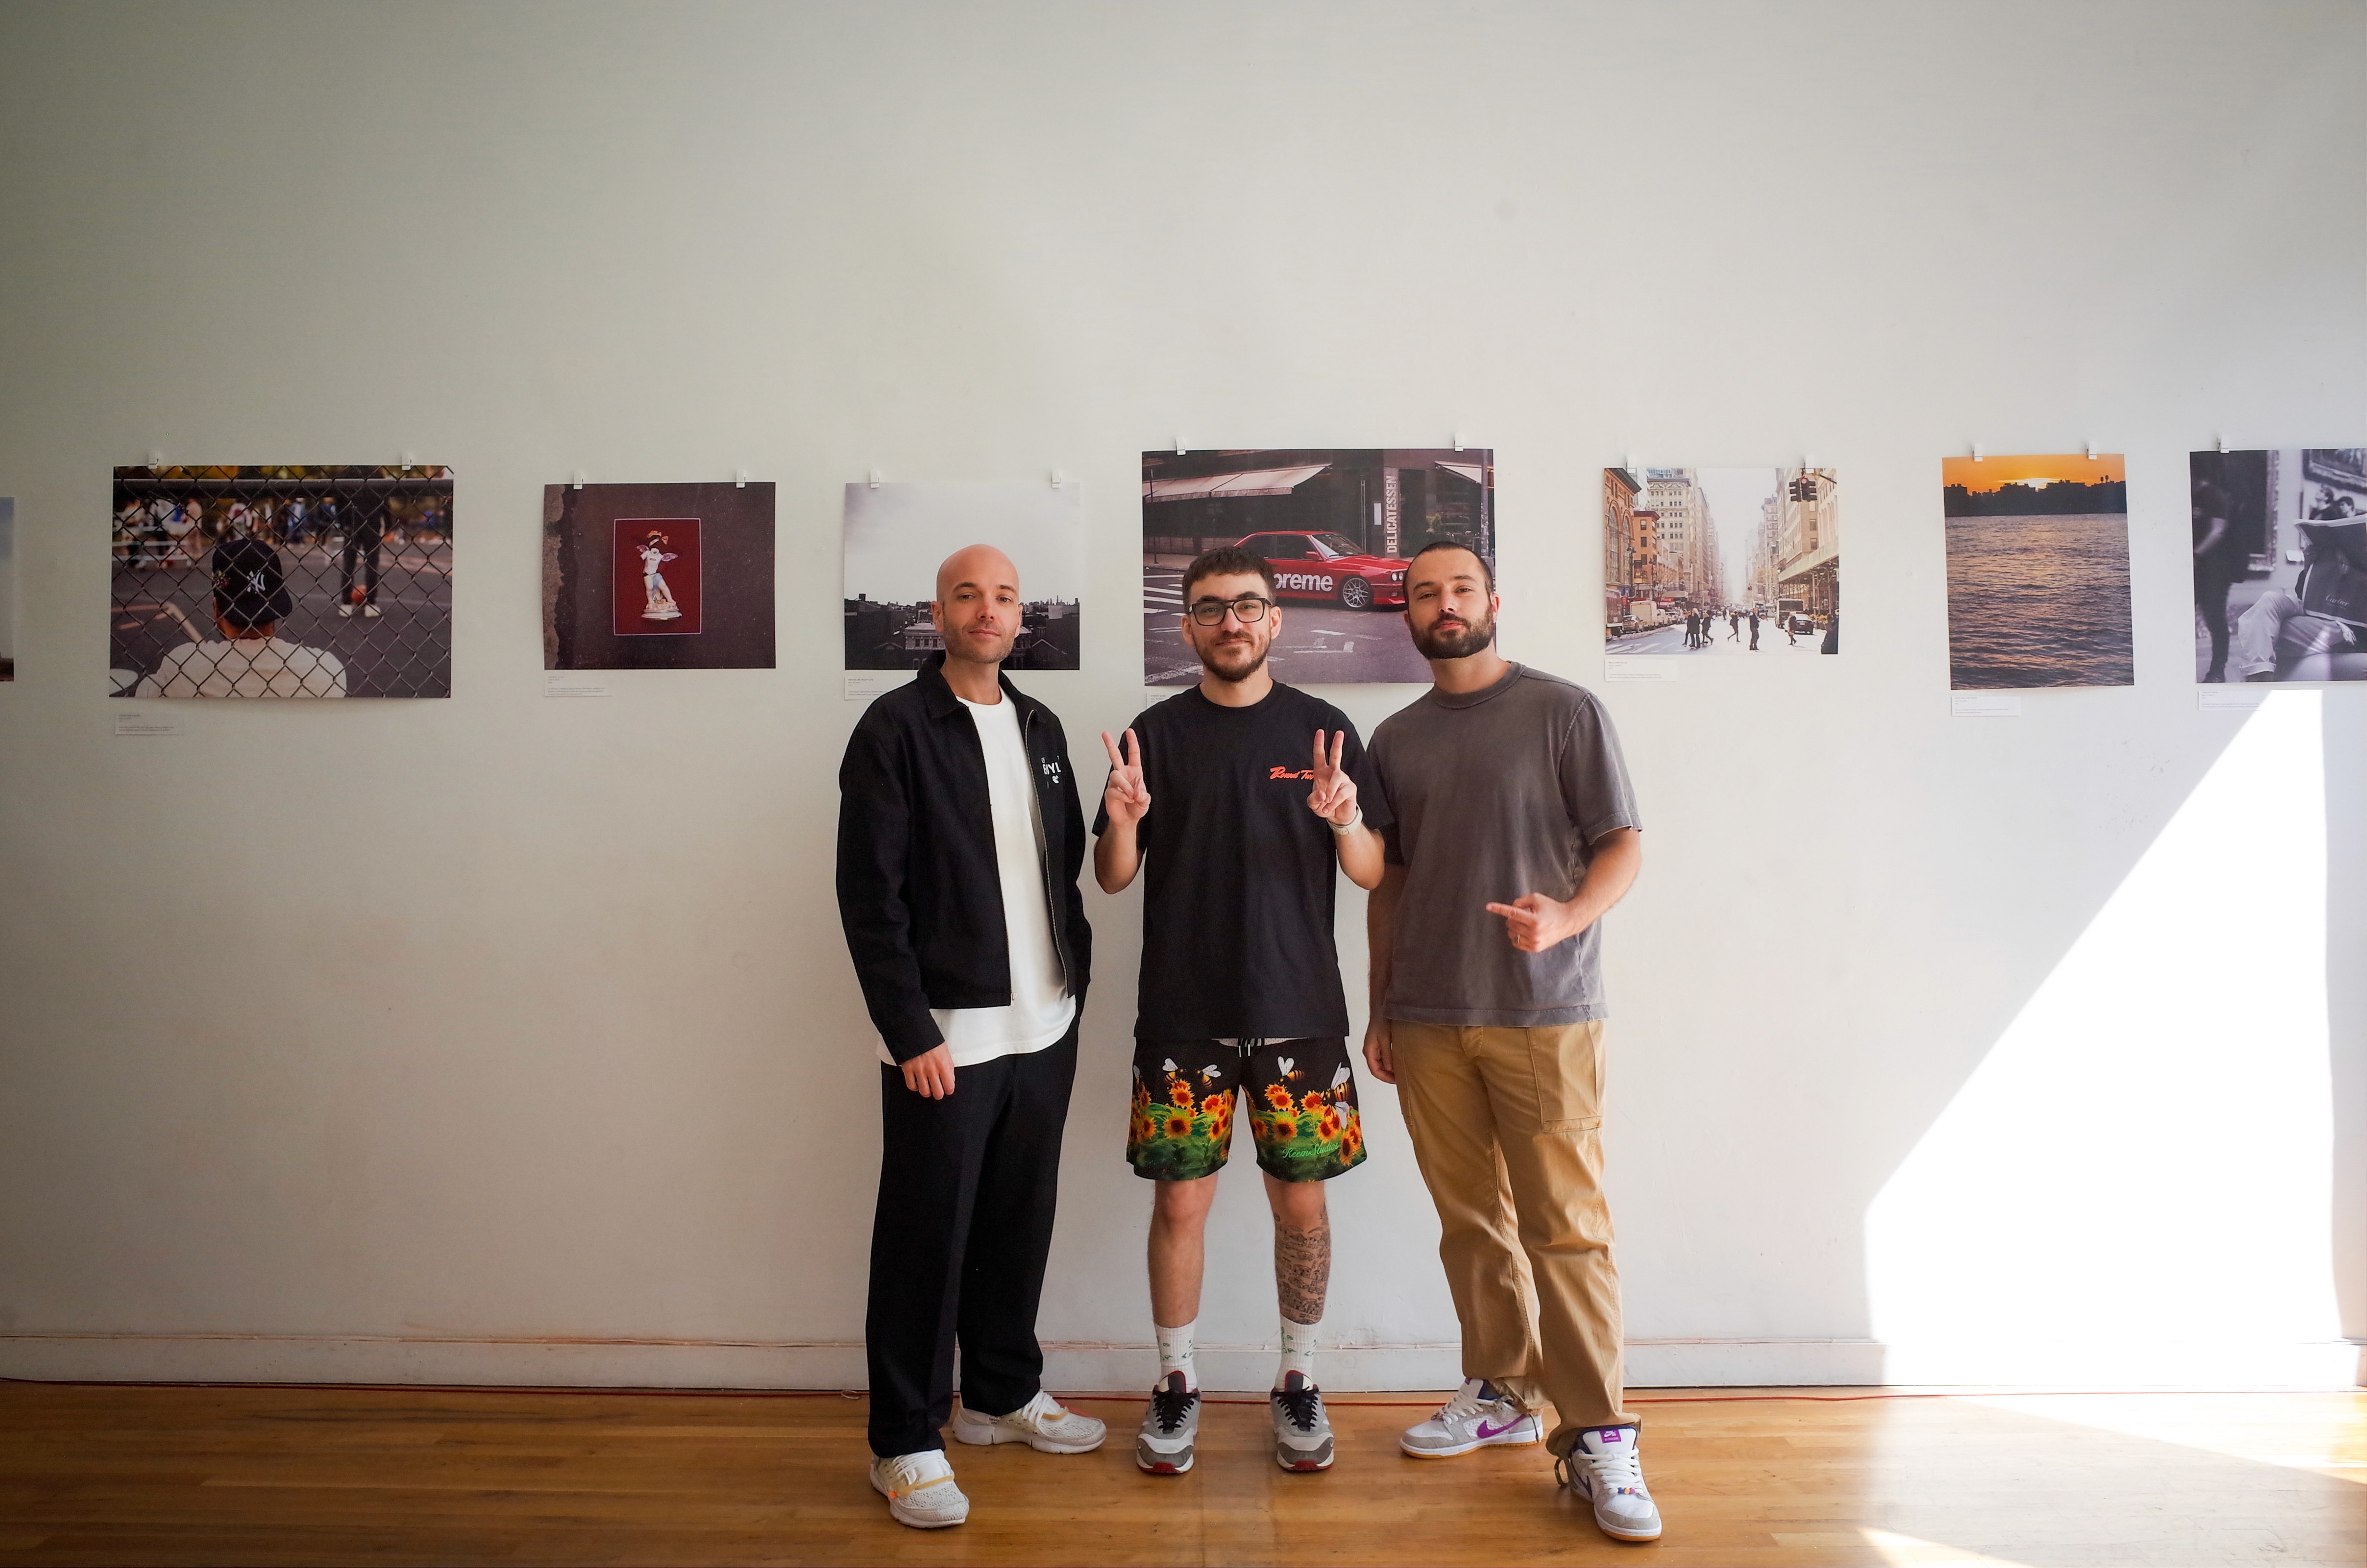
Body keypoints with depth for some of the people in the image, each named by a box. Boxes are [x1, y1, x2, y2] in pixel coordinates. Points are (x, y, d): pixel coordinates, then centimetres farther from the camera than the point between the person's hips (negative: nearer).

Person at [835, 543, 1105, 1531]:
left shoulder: (1041, 727, 12)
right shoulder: (895, 728, -8)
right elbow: (869, 894, -12)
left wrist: (1076, 980, 8)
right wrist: (911, 1031, -15)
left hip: (1043, 1029, 6)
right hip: (945, 1037, -6)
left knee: (1020, 1224, 16)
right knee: (925, 1239, 4)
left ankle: (1002, 1394, 35)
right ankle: (906, 1443, 19)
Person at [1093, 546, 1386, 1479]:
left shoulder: (1322, 729, 4)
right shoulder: (1157, 734, 4)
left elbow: (1373, 874, 3)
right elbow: (1112, 878, 5)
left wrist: (1344, 821, -19)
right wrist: (1122, 823, -17)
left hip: (1299, 1010, 0)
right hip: (1182, 1016, 0)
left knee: (1301, 1201, 7)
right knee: (1180, 1200, 5)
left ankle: (1297, 1384, 27)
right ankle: (1176, 1385, 24)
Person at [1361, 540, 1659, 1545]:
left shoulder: (1563, 710, 0)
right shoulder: (1395, 738, 13)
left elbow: (1624, 843, -2)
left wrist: (1567, 918, -22)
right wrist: (1379, 1009, 14)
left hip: (1543, 1015, -4)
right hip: (1427, 1021, 4)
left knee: (1565, 1227, -3)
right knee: (1470, 1221, 11)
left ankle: (1596, 1436, 7)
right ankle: (1501, 1392, 26)